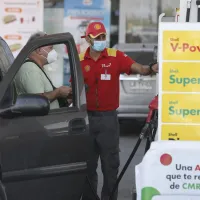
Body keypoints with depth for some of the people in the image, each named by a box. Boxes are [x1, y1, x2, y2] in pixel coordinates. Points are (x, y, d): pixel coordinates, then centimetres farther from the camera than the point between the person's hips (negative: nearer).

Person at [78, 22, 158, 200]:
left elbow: (137, 68, -16)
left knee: (110, 163, 1)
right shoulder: (79, 60, 5)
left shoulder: (116, 57, -3)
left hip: (108, 117, -2)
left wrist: (150, 69, -36)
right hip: (86, 117, 2)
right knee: (87, 163, 11)